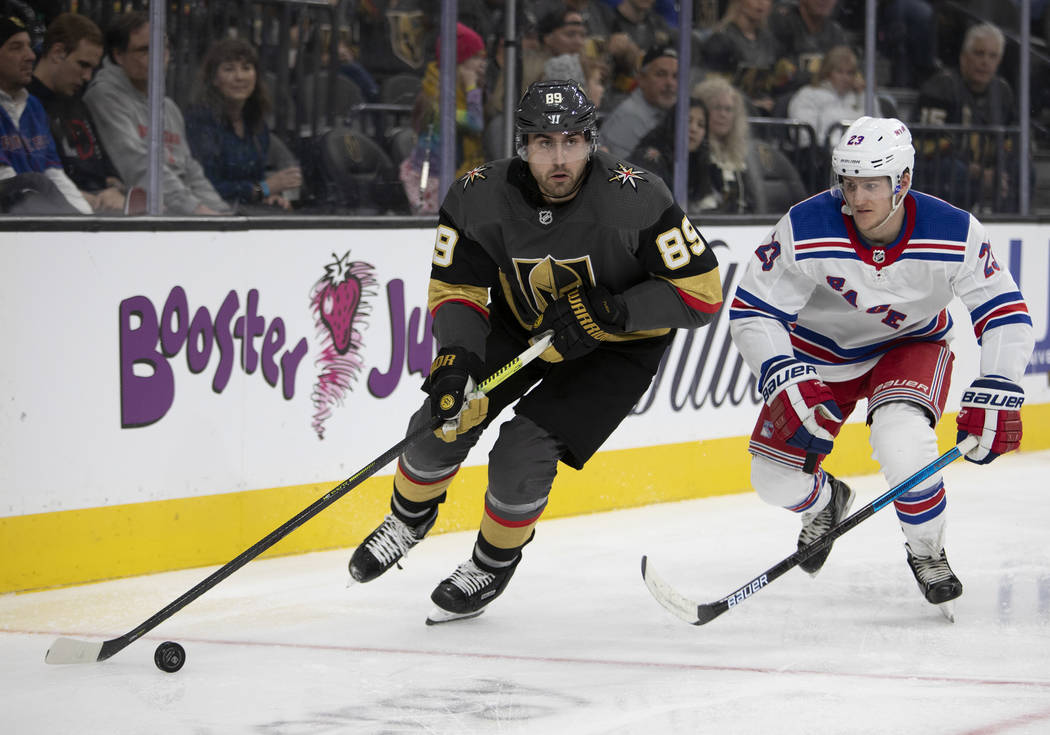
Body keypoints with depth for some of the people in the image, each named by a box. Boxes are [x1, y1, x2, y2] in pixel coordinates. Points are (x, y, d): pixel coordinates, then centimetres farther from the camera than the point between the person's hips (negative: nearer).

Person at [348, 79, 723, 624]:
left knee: (522, 455, -18)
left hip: (615, 348, -4)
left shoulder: (635, 200, -32)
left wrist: (606, 311, -33)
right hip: (519, 326, 4)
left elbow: (700, 293, -26)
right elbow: (455, 288, -11)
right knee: (442, 422, -7)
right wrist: (457, 356, -30)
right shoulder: (478, 198, -22)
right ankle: (411, 517, 28)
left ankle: (495, 561, 13)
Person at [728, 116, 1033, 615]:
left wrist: (993, 397, -25)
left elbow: (1005, 313, -16)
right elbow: (752, 310, -20)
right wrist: (788, 381, -33)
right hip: (821, 351, 1)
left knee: (902, 442, -32)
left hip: (910, 345, -1)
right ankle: (824, 504, 34)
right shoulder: (805, 231, -29)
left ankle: (928, 553, -3)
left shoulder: (955, 235, -26)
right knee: (776, 477, -6)